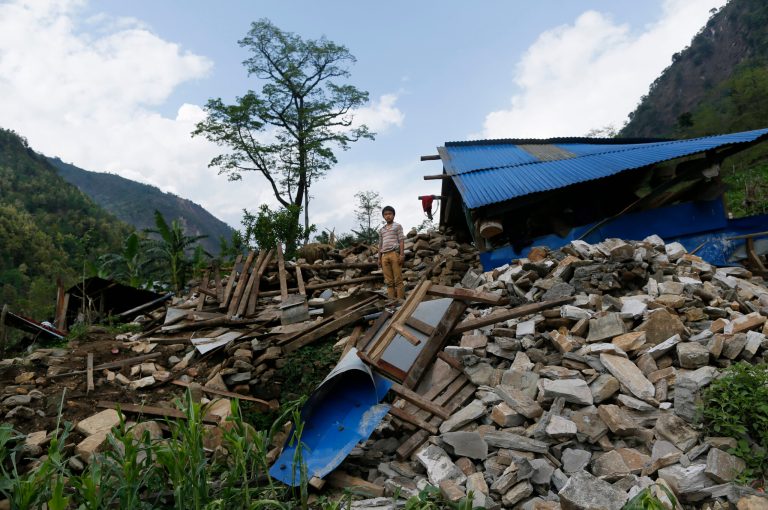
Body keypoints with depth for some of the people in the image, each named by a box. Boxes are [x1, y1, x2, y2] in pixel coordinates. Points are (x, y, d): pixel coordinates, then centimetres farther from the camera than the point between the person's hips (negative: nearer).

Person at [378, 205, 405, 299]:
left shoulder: (397, 226, 9)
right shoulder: (381, 230, 23)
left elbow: (401, 241, 1)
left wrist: (402, 254, -9)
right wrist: (379, 258, 15)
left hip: (395, 253, -4)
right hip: (384, 255, 5)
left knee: (398, 279, -7)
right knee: (389, 281, 2)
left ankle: (400, 300, -7)